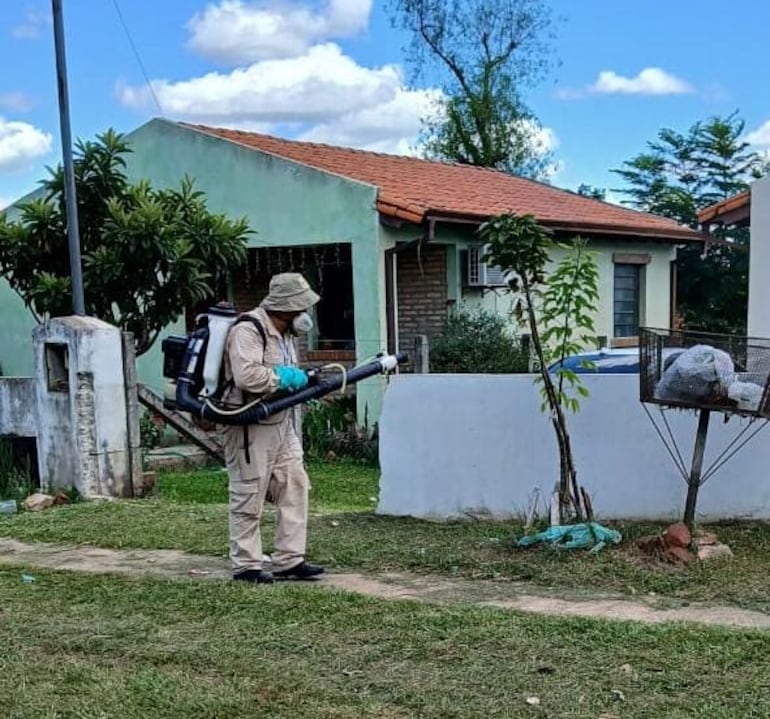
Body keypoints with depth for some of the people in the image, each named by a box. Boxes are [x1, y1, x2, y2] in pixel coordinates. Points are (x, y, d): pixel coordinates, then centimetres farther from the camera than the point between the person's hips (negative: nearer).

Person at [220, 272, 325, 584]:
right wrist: (285, 378, -18)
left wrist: (305, 379, 7)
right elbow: (246, 375, -32)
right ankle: (246, 565, 13)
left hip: (282, 424, 10)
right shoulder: (248, 331, -18)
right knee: (249, 498, 1)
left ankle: (289, 560, 15)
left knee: (294, 488, 7)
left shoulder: (283, 331, 14)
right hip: (250, 427, -9)